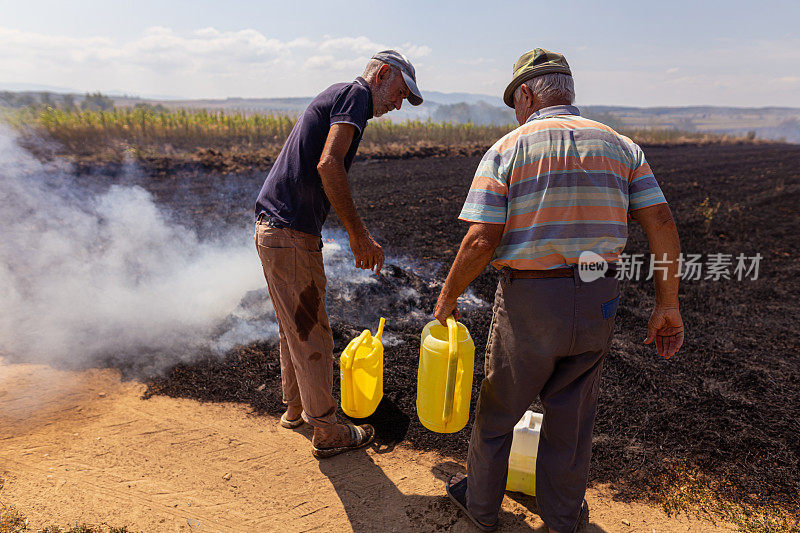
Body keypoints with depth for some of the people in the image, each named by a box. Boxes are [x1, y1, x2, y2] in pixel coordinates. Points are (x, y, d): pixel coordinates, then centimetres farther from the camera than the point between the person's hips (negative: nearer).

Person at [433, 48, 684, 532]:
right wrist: (668, 304, 6)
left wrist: (448, 296, -1)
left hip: (529, 300, -4)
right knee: (572, 413, 21)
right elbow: (662, 224, 0)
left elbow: (480, 241, -15)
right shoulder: (620, 145, 6)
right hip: (599, 303, 4)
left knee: (499, 409, 17)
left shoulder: (506, 150, -6)